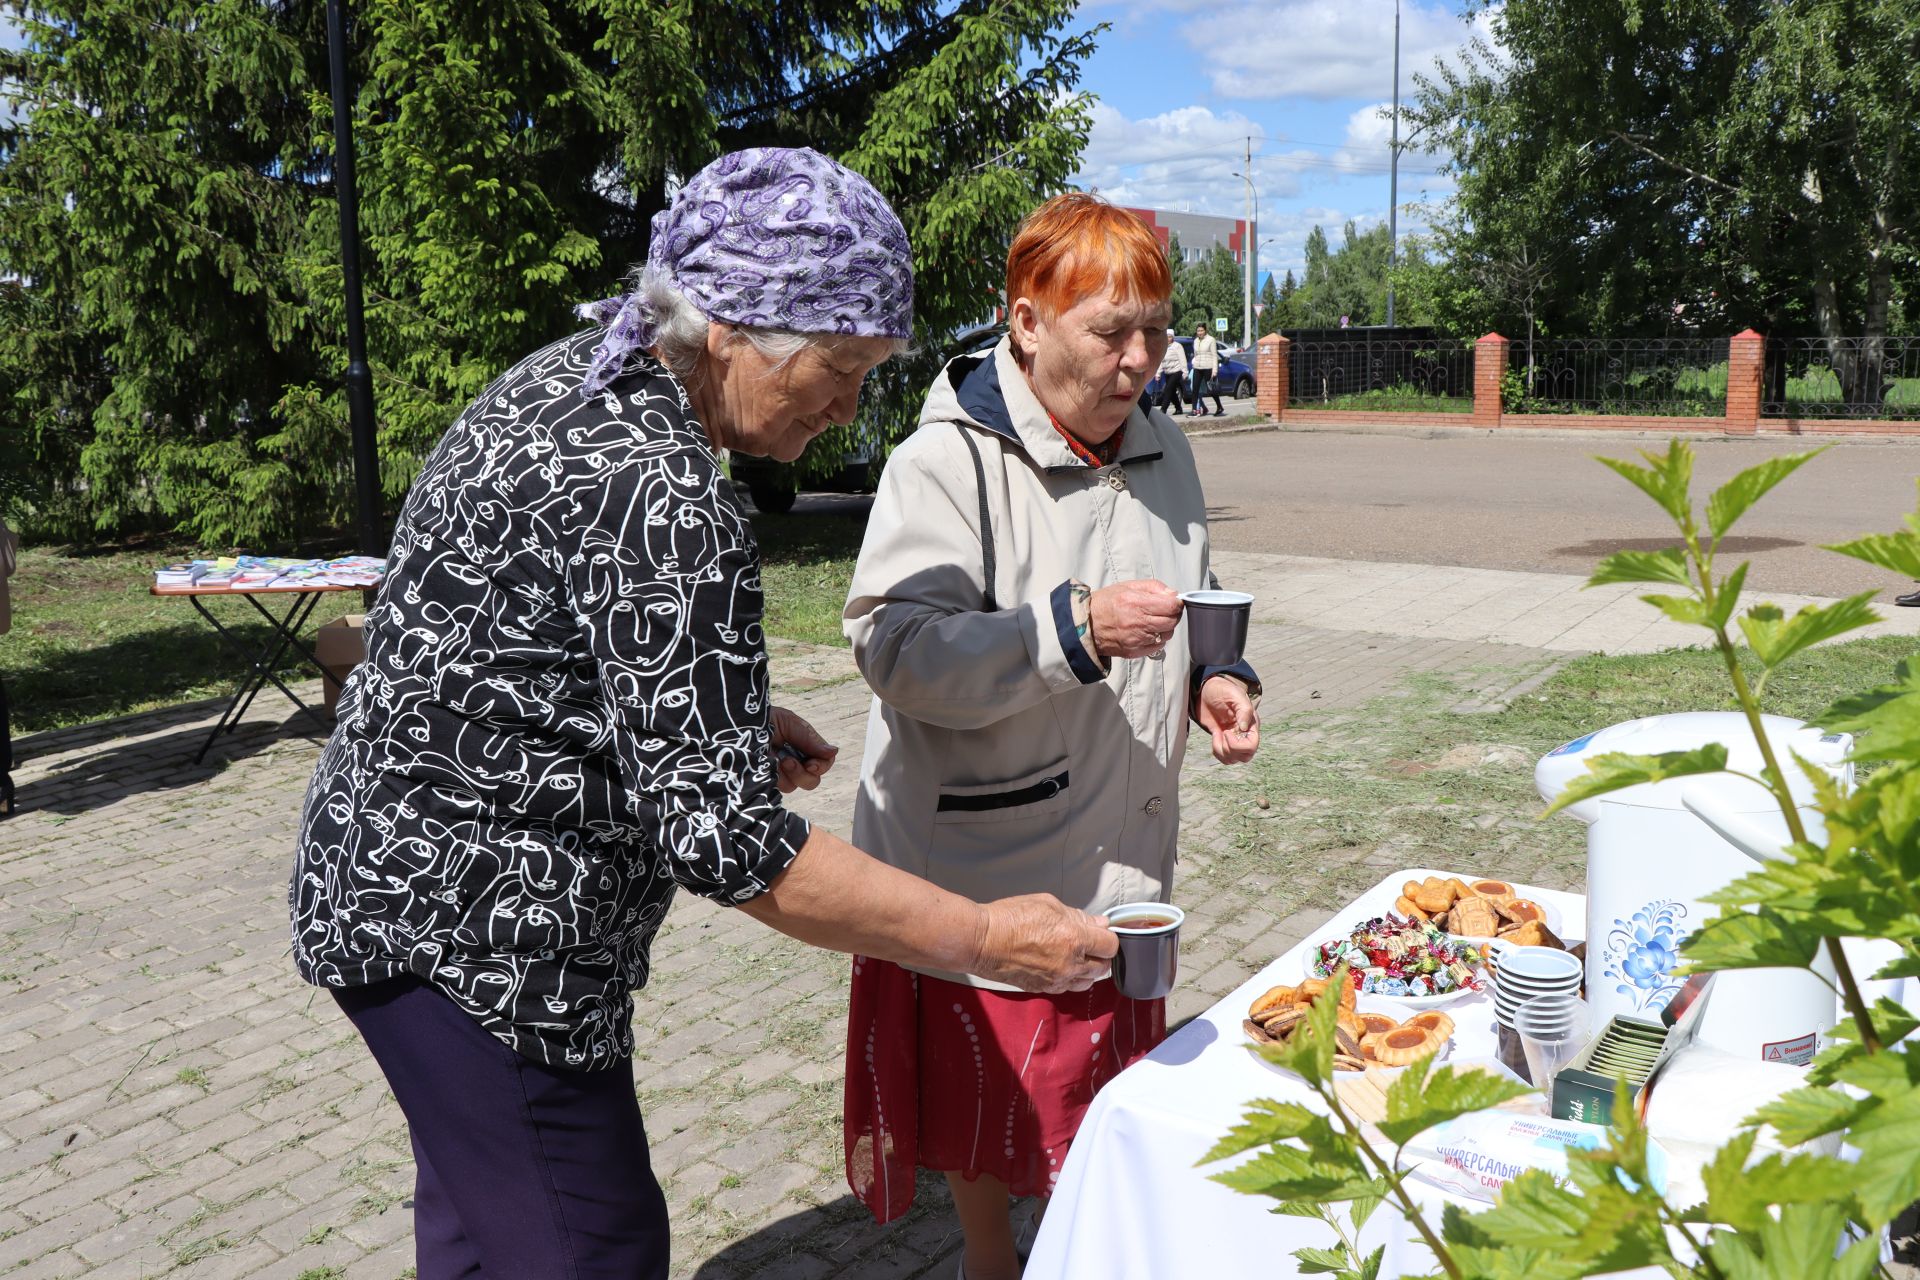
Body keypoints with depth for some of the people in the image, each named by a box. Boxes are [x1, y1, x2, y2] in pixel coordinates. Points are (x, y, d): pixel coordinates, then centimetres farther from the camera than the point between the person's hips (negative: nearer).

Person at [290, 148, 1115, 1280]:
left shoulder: (564, 376, 3)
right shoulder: (667, 504, -28)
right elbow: (725, 840, -29)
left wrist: (728, 718, 9)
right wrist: (986, 941, -22)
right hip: (478, 933, -10)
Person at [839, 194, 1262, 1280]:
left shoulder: (1161, 450, 6)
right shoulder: (949, 460, -17)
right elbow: (900, 652, -25)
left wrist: (1216, 680, 1)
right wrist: (1075, 631, -33)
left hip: (1124, 845, 6)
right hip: (983, 858, -6)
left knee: (1102, 1080, 19)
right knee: (987, 1089, 12)